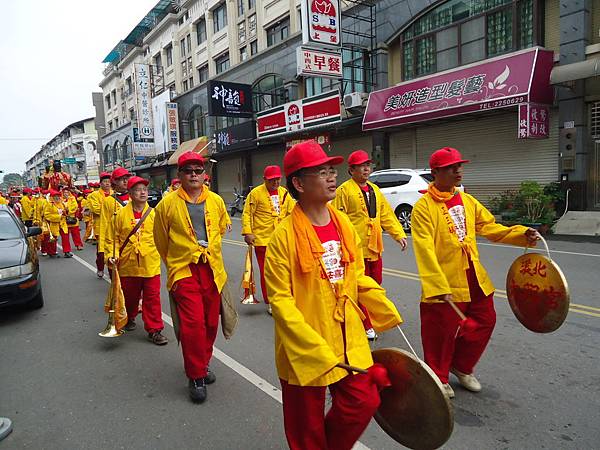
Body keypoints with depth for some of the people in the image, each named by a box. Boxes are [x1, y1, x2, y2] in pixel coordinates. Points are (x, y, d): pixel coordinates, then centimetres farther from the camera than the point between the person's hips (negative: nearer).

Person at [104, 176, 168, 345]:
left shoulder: (153, 213, 0)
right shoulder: (121, 214, -1)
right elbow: (112, 237, 3)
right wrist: (112, 255, -7)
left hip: (150, 264, -1)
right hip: (128, 264, 1)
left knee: (152, 297, 1)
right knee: (129, 295, 18)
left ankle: (154, 330, 11)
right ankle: (129, 319, 45)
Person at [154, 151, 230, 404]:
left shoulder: (216, 201, 3)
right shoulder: (168, 204, -5)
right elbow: (161, 241, 8)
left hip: (212, 269, 4)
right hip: (184, 271, -3)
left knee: (210, 322, 12)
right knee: (193, 323, -11)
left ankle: (203, 363, 36)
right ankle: (196, 376, 6)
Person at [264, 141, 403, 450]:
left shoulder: (344, 224, 0)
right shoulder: (285, 234, -18)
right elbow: (280, 300, -18)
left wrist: (388, 313, 5)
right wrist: (315, 349, -22)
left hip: (349, 338, 5)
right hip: (304, 347, -5)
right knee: (307, 425, 13)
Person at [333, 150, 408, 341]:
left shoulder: (374, 189, 14)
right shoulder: (344, 190, -9)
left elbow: (386, 214, 16)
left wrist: (399, 234, 8)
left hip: (375, 247, 7)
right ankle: (366, 326, 15)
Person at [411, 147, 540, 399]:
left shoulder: (467, 201, 8)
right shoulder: (424, 207, -14)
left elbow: (489, 227, 13)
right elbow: (425, 250, -20)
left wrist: (522, 235, -3)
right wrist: (439, 286, -26)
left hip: (474, 280, 7)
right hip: (445, 285, -7)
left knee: (484, 322, 17)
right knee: (441, 333, 5)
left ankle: (462, 367, 39)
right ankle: (438, 379, 29)